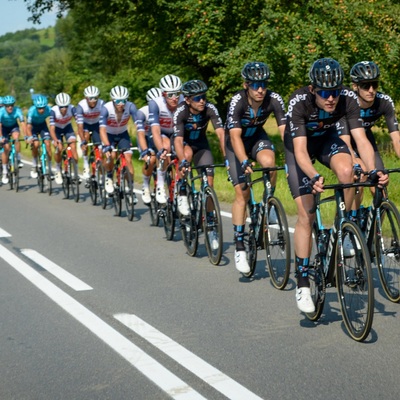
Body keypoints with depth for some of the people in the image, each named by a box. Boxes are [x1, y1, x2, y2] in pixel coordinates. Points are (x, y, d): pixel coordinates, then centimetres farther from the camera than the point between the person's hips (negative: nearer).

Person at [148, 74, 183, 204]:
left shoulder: (184, 102, -25)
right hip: (161, 134, -2)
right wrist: (161, 150, -52)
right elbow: (155, 130, -38)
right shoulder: (155, 104, -30)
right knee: (167, 146, -35)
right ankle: (160, 186, -21)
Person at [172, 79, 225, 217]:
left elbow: (221, 133, -32)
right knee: (188, 154, -36)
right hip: (183, 142, -2)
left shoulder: (210, 109, -26)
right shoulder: (180, 112, -31)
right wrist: (183, 162, -54)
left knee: (208, 180, -10)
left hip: (200, 143, 3)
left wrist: (227, 157, -45)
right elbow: (178, 140, -39)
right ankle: (182, 194, -20)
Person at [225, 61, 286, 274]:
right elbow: (235, 136, -37)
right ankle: (239, 246, -6)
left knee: (269, 162, -32)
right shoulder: (237, 101, -31)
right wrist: (245, 162, -51)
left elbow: (285, 130, -28)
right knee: (242, 192, -12)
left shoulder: (274, 99, -25)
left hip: (257, 136, 2)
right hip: (236, 142, -2)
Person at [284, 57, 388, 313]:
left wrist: (373, 169, -49)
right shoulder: (299, 102, -35)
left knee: (346, 170, -34)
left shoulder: (348, 98, -28)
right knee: (306, 214, -10)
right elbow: (300, 151, -40)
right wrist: (314, 177, -58)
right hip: (300, 145, -2)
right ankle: (303, 283, -1)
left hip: (328, 138, 2)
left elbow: (361, 139, -32)